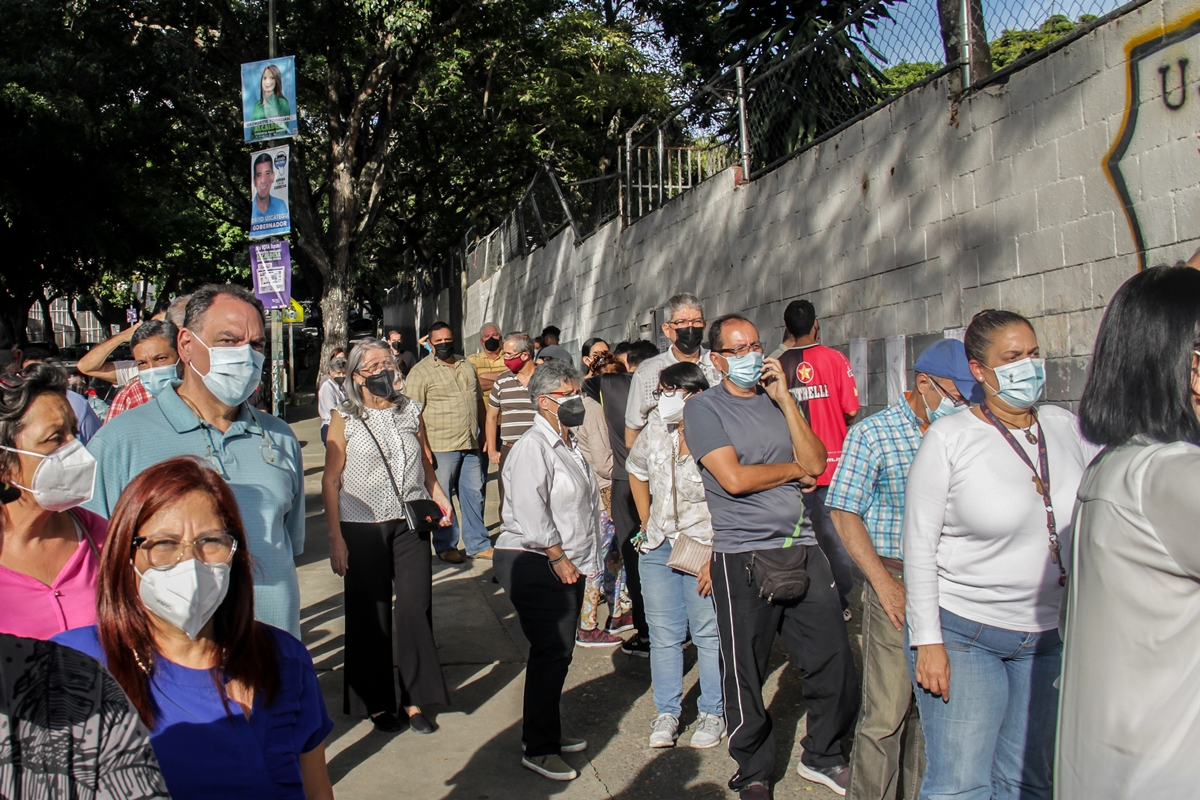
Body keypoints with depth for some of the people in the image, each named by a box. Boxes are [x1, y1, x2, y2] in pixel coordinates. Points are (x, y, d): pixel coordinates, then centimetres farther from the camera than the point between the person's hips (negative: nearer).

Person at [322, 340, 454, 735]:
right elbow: (331, 481, -2)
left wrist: (441, 500, 0)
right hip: (363, 528, -2)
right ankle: (376, 702, 23)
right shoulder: (345, 419, -2)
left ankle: (416, 699, 15)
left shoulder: (410, 411, 7)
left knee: (416, 609, 0)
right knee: (370, 616, 7)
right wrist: (335, 539, -7)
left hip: (411, 525, 2)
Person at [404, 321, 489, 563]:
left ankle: (478, 544, 22)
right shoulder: (421, 371, -6)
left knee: (474, 493, 11)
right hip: (441, 445, -6)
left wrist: (481, 433, 18)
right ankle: (446, 546, 17)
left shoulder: (466, 366, 14)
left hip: (471, 444, 6)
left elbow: (478, 400, 23)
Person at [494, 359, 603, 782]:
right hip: (534, 565, -9)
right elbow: (530, 511, -21)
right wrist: (557, 557, -18)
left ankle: (549, 732, 30)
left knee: (558, 652, 16)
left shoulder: (567, 445, 17)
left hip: (567, 565, 9)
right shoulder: (533, 447, -14)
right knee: (551, 653, -6)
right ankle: (538, 749, 5)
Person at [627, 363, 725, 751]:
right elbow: (636, 471, 20)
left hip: (705, 549, -5)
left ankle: (712, 712, 24)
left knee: (709, 634, 7)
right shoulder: (655, 432, 1)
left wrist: (716, 558, -17)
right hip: (658, 548, 5)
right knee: (663, 635, 11)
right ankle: (667, 712, 25)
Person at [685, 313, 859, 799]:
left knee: (835, 664, 8)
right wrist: (794, 469, 0)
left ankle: (822, 757, 32)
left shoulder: (779, 402, 14)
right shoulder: (704, 409, -2)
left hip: (802, 550, 5)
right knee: (746, 677, 6)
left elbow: (816, 463, 1)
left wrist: (785, 399, -3)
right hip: (743, 558, -4)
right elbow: (734, 478, -14)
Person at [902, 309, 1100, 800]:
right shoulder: (949, 437, -10)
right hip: (962, 632, -4)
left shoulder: (1067, 429, 3)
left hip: (1049, 638, 5)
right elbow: (918, 543, -10)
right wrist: (927, 640, -13)